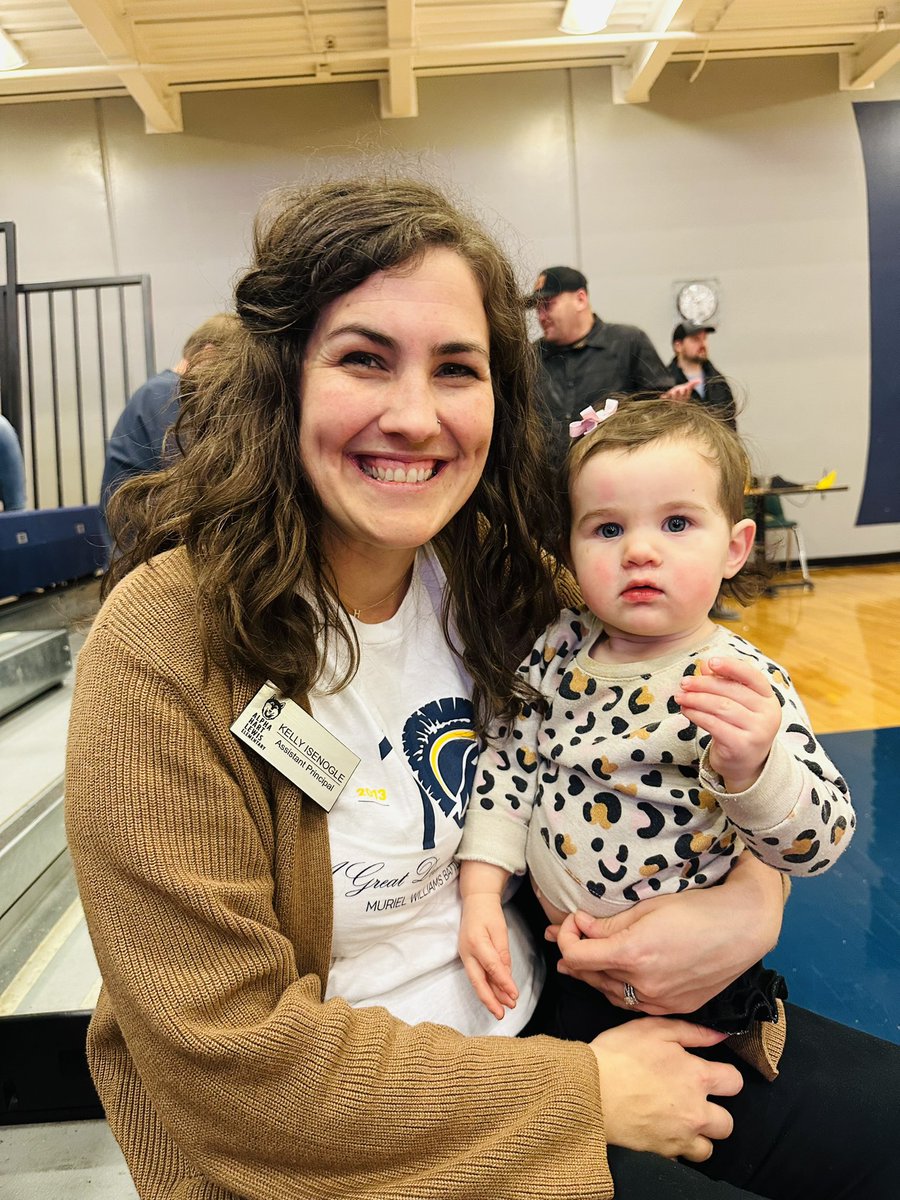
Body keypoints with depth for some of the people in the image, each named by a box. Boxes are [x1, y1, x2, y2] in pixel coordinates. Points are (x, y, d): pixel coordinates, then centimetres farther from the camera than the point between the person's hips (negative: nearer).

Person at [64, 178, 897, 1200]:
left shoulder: (493, 577, -6)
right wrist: (582, 1093, -16)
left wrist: (754, 897, -14)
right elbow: (228, 1053, -20)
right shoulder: (164, 646, -21)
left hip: (539, 1017, 5)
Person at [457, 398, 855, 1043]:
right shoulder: (560, 647, -8)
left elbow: (823, 839, -24)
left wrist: (750, 770, -45)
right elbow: (509, 760, 0)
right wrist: (481, 894, -7)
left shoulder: (743, 682, -21)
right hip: (542, 949, 5)